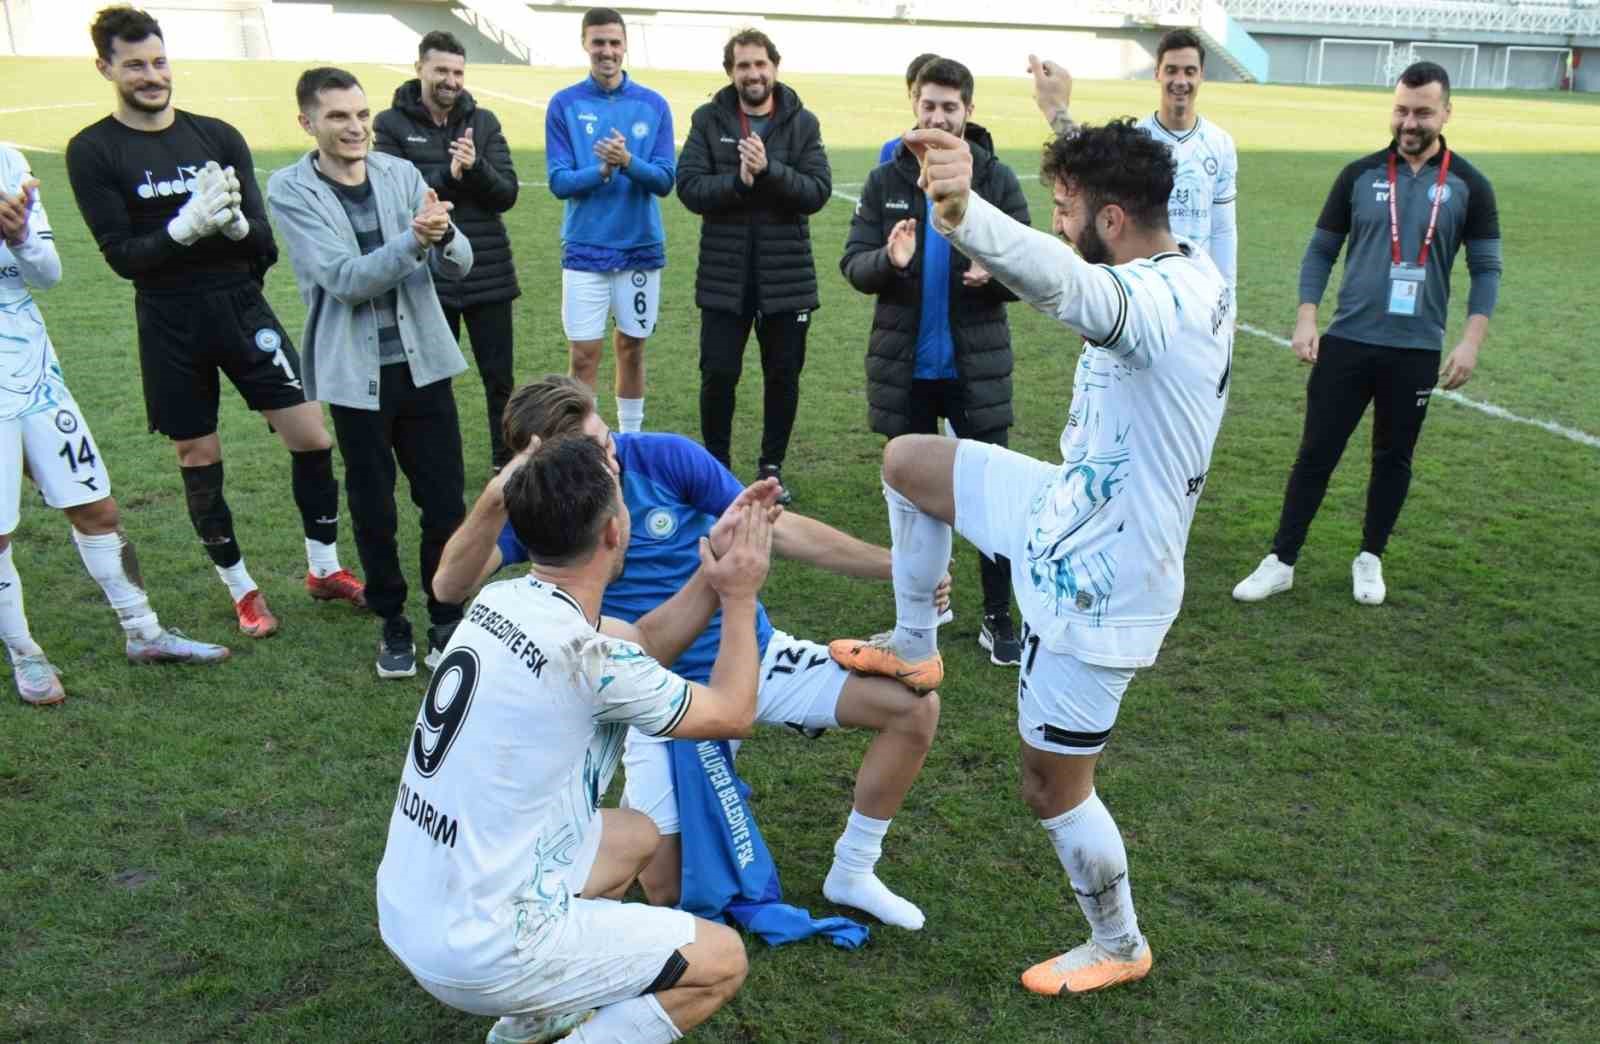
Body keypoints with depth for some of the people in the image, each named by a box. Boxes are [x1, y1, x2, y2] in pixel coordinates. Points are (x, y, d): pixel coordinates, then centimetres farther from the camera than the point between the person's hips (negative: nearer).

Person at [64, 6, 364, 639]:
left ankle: (324, 568, 18)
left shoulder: (218, 136, 2)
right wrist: (187, 226, -25)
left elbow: (263, 239, -1)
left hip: (243, 307, 2)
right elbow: (122, 255, -10)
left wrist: (234, 222, -23)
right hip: (171, 325, -1)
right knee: (198, 459, 8)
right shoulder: (93, 152, -4)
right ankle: (241, 590, 25)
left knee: (311, 436, -2)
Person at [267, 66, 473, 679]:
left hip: (424, 363, 2)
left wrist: (442, 234, -25)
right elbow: (344, 278, -17)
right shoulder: (290, 190, -6)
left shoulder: (401, 174, 2)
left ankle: (446, 618, 24)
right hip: (355, 374, -2)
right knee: (373, 511, 9)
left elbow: (459, 265, -2)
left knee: (445, 501, 5)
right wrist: (413, 239, -31)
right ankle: (392, 623, 27)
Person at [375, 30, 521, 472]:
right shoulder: (391, 125, 0)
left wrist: (475, 166, -20)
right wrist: (447, 176, -21)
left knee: (500, 376, 9)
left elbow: (507, 194, -1)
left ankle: (507, 459, 24)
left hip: (489, 275, 2)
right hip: (426, 278, -2)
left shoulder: (484, 121, 5)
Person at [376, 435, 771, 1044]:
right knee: (722, 960, 3)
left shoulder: (502, 600, -1)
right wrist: (740, 596, 4)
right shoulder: (585, 655, -25)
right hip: (477, 951, -8)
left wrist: (712, 569, 4)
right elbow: (733, 714, -7)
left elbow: (642, 646, 13)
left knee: (635, 837, 26)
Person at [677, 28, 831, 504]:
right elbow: (689, 187, -7)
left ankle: (772, 467, 25)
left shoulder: (802, 122, 2)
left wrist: (769, 169, -20)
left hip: (786, 274, 1)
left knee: (783, 376, 8)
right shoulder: (708, 119, 1)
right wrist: (739, 181, -20)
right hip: (724, 274, -1)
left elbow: (818, 191, -7)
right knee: (718, 375, 2)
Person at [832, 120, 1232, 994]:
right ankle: (912, 645, 30)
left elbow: (1068, 284, -57)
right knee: (906, 460, 15)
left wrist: (965, 213, -74)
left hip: (1095, 582, -9)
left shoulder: (1159, 301, -31)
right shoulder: (1190, 274, 0)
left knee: (1052, 788, 8)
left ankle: (1119, 948, 35)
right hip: (1074, 505, 10)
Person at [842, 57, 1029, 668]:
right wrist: (888, 261, -24)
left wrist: (994, 274, -25)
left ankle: (998, 618, 15)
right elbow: (851, 264, -2)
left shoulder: (997, 180, -2)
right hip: (904, 366, 2)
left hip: (976, 365, -1)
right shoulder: (886, 181, 2)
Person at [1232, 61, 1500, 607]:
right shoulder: (1359, 175, 1)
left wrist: (1471, 341, -7)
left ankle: (1370, 558, 28)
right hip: (1347, 341, 0)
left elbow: (1486, 268, 4)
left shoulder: (1468, 186, 0)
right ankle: (1282, 561, 11)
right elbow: (1321, 251, 6)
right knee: (1316, 454, 2)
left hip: (1416, 351, 0)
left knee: (1393, 458, 11)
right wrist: (1306, 319, -5)